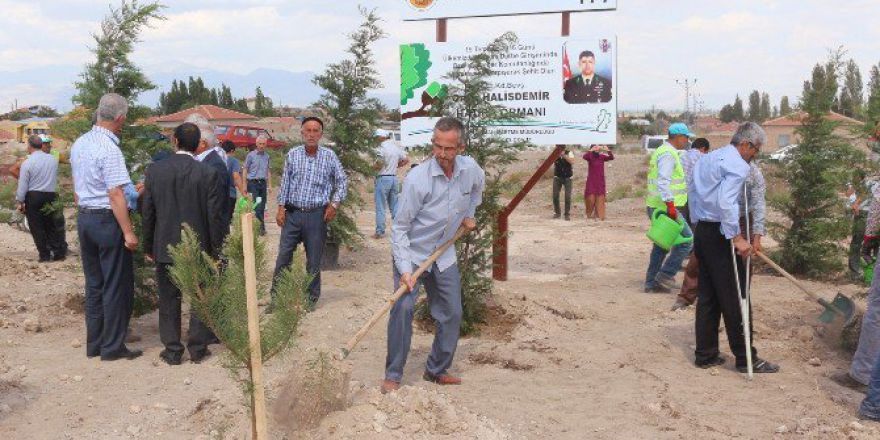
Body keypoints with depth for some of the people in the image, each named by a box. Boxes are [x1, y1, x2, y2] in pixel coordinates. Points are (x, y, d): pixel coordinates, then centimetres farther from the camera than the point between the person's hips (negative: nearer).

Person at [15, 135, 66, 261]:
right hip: (50, 196, 4)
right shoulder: (53, 159, 1)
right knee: (51, 225, 13)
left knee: (36, 227, 5)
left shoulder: (27, 163, -11)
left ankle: (44, 255, 6)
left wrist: (20, 201, 0)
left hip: (33, 197, -4)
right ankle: (59, 252, 10)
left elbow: (22, 185, -8)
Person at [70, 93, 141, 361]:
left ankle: (94, 344, 21)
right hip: (107, 219, -8)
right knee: (116, 285, 1)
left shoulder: (79, 144, 9)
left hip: (84, 218, 8)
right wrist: (128, 232, -18)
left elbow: (77, 186, 16)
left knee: (94, 283, 14)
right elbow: (115, 194, -20)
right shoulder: (109, 149, -17)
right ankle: (112, 347, 7)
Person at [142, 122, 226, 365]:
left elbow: (147, 213, 0)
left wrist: (148, 247, 11)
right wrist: (217, 250, 1)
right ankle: (198, 349, 18)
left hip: (165, 247, 1)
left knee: (169, 301, 12)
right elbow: (215, 216, -9)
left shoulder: (155, 170, -5)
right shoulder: (208, 173, -11)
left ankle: (172, 351, 18)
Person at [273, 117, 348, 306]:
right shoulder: (292, 154, 2)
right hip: (292, 213, 1)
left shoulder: (329, 156, -1)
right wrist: (281, 208, 3)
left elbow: (342, 181, 7)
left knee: (314, 259, 6)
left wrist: (334, 204, -1)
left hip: (317, 215, -1)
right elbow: (285, 183, 7)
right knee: (283, 256, 4)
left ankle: (311, 297, 20)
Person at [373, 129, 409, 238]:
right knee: (394, 206, 13)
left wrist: (374, 166, 0)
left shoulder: (382, 147, -15)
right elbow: (406, 160, 15)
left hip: (383, 178, -7)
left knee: (380, 207, 0)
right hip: (394, 177, 7)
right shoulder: (396, 147, 8)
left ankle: (380, 232, 2)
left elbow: (379, 165, -20)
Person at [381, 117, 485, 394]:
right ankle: (393, 376, -9)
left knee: (452, 314, 8)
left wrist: (470, 213, 12)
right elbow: (400, 228, -20)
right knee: (403, 307, -21)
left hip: (444, 255, 6)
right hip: (411, 254, -5)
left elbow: (479, 184, 21)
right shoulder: (417, 179, -24)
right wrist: (404, 269, -27)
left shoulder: (470, 169, -8)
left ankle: (437, 370, 25)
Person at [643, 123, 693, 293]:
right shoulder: (668, 154, -14)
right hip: (665, 208, -11)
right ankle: (665, 276, -4)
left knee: (661, 244, 16)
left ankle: (651, 283, 18)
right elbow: (663, 181, -25)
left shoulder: (662, 151, 19)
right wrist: (670, 204, -28)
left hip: (656, 207, 11)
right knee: (687, 240, -7)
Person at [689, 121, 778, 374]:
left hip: (701, 231, 9)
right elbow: (726, 203, -25)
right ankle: (745, 358, 5)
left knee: (708, 297, 13)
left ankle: (705, 355, 18)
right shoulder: (738, 165, -13)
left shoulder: (707, 159, 16)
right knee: (735, 298, -2)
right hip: (720, 235, -9)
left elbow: (693, 193, 19)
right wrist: (737, 238, -25)